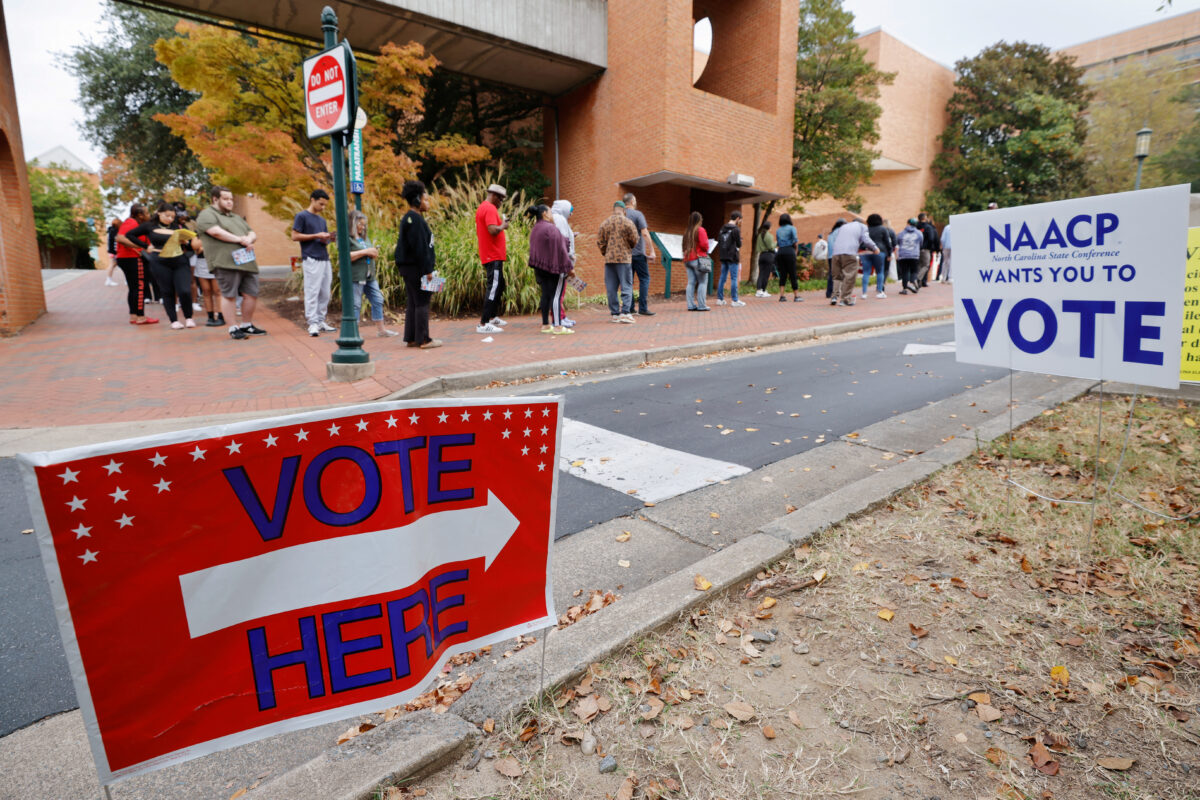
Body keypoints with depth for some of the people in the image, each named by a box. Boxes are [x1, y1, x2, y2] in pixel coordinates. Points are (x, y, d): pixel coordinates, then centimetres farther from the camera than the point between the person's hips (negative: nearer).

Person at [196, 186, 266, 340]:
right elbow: (216, 232, -14)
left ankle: (247, 325, 18)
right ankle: (233, 328, -1)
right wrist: (239, 239, -10)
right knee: (229, 295, -6)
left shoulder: (236, 218, 28)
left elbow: (253, 234, 22)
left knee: (251, 294, 5)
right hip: (226, 263, -7)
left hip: (247, 262, 7)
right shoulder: (206, 215, 4)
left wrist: (249, 239, -2)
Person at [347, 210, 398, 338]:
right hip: (355, 277, -8)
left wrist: (374, 253, 3)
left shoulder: (364, 238, 19)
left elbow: (373, 257, 28)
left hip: (370, 276, 8)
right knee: (355, 304, -4)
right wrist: (365, 252, -18)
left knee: (378, 300, 9)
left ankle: (381, 329, 18)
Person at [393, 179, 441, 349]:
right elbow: (420, 247, -20)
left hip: (409, 267, 10)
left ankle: (411, 338, 17)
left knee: (412, 303, 12)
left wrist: (429, 264, 19)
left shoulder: (408, 218, 17)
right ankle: (423, 340, -1)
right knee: (422, 302, -5)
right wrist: (427, 269, -19)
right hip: (416, 267, -10)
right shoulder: (415, 220, -15)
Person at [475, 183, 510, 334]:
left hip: (489, 255, 11)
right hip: (494, 255, -11)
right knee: (493, 288, -12)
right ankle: (483, 324, -14)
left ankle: (493, 317, 30)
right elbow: (493, 230, -27)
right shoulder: (490, 209, -14)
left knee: (499, 285, 21)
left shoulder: (481, 207, 19)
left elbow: (478, 231, 26)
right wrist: (503, 226, -9)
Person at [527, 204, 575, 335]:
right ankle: (558, 326, -9)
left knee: (546, 295, 9)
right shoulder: (551, 228, -12)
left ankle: (545, 325, 10)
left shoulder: (534, 230, 15)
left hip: (540, 267, 8)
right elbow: (559, 248, -15)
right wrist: (569, 266, -12)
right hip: (554, 266, -8)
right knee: (556, 295, -7)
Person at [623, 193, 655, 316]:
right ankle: (643, 308, -7)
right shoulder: (637, 214, -7)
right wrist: (651, 250, -10)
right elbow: (645, 233, -13)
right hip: (638, 253, -6)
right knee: (644, 278, -1)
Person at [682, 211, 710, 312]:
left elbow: (684, 246, 13)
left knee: (691, 282, 6)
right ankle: (701, 305, -5)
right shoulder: (700, 230, -7)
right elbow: (704, 244, -13)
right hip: (698, 259, -6)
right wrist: (706, 250, 5)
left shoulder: (687, 231, 12)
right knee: (702, 282, -2)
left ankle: (691, 305, 3)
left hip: (688, 260, 6)